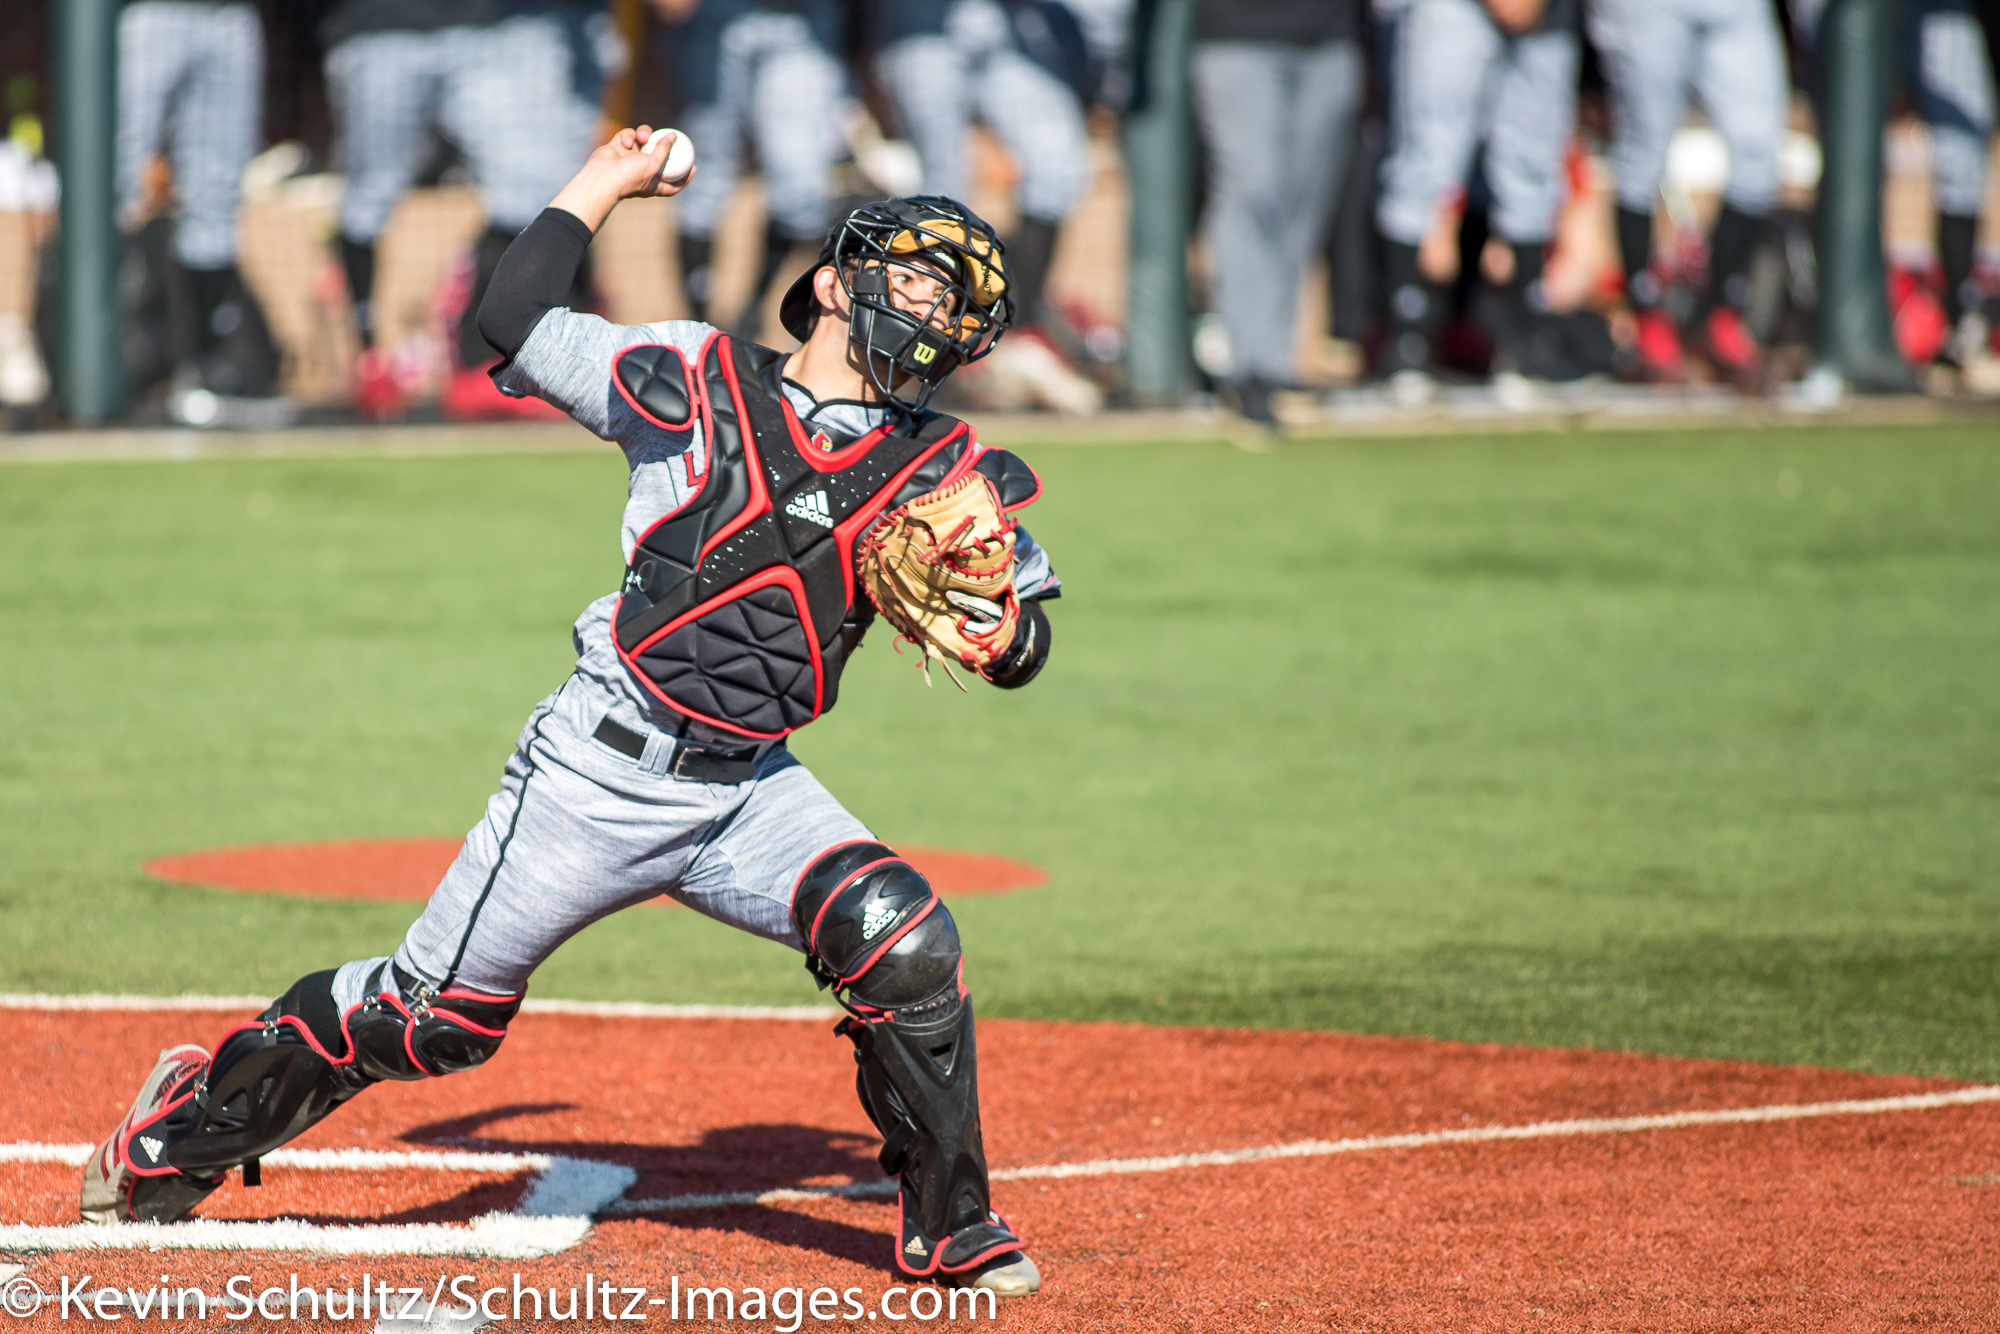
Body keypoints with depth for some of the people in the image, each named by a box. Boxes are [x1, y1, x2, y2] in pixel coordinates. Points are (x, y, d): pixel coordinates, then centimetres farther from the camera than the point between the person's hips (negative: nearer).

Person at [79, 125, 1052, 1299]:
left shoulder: (940, 474, 4)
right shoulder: (693, 385, -3)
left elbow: (1025, 642, 4)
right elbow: (515, 321, 0)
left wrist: (996, 632, -19)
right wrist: (606, 183, 9)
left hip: (749, 792, 3)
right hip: (606, 770, -3)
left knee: (904, 942, -20)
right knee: (440, 1013, 1)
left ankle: (951, 1230, -2)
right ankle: (202, 1117, 25)